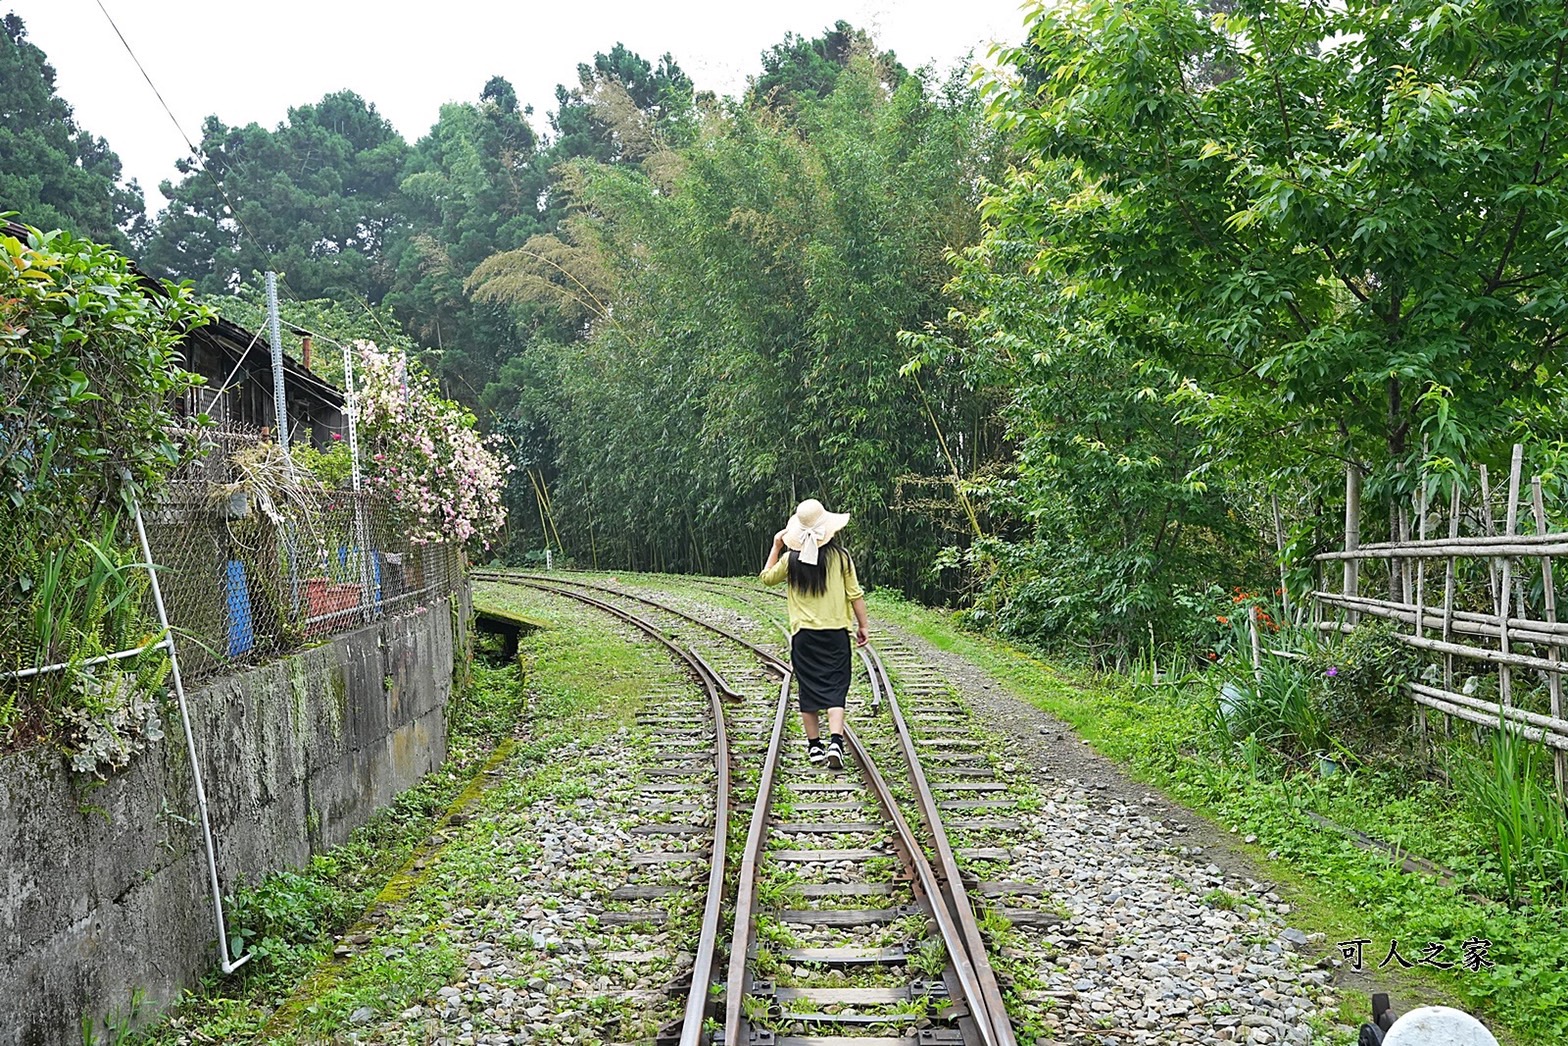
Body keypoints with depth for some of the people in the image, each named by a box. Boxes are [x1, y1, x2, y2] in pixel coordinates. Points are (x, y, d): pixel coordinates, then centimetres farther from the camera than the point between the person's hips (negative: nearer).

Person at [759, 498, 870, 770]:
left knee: (808, 690, 9)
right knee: (835, 689, 2)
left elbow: (767, 577, 15)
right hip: (836, 632, -1)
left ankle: (814, 747, 13)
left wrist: (776, 547, 20)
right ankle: (835, 742, -14)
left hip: (804, 634, 1)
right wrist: (863, 624, 7)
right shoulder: (840, 556, -5)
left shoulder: (792, 559, -3)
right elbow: (855, 594, -2)